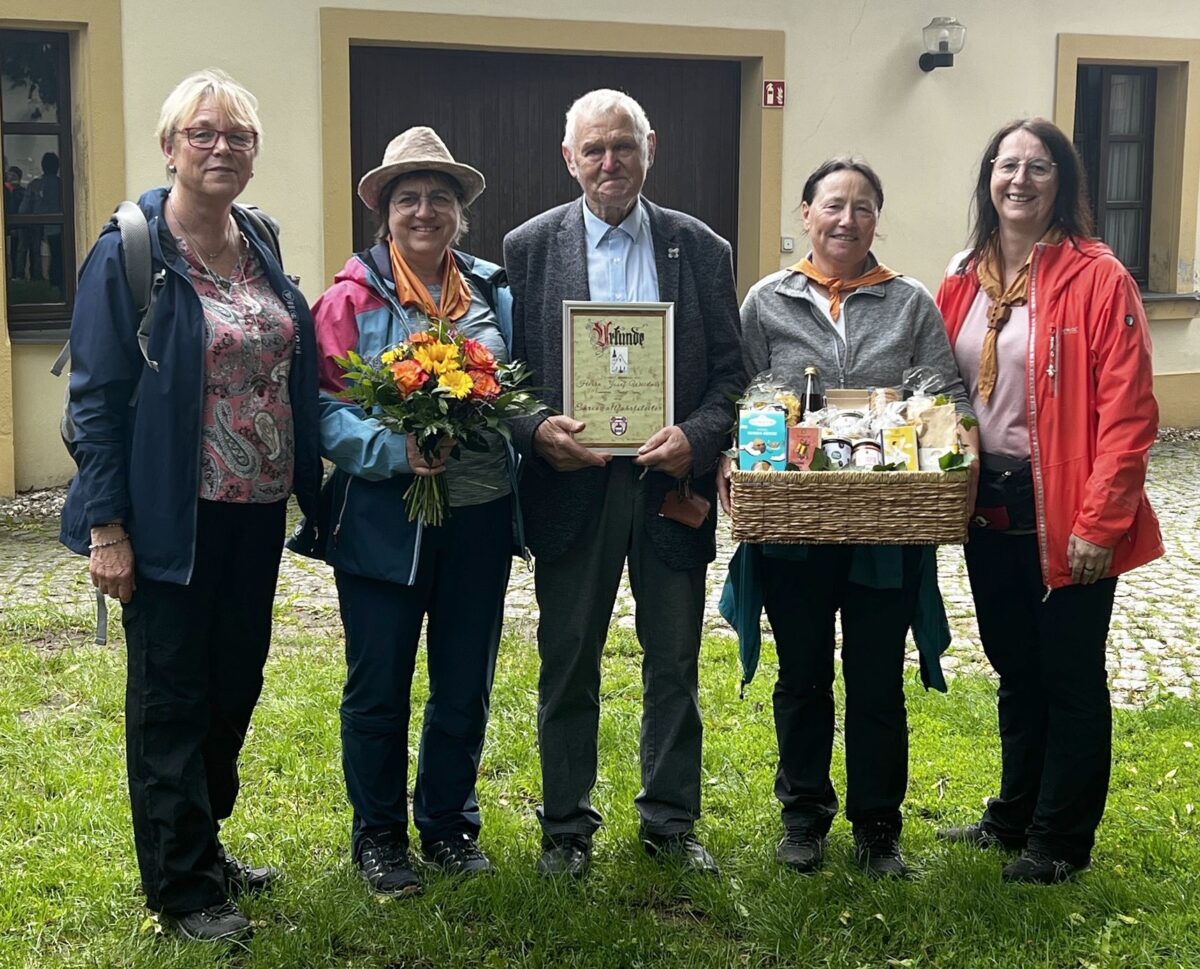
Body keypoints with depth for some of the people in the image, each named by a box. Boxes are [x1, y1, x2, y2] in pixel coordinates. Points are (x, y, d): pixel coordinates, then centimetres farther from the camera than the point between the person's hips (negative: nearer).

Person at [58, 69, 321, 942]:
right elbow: (96, 397, -12)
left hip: (257, 510, 7)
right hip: (172, 516, -6)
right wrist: (106, 526, -15)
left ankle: (204, 845, 34)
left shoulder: (262, 248, 9)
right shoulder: (128, 255, -10)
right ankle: (183, 886, 18)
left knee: (236, 681, 15)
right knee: (171, 694, 5)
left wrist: (307, 484, 9)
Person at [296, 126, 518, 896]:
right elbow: (326, 408, -10)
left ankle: (450, 824, 32)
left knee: (466, 683, 14)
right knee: (379, 687, 7)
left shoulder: (494, 293, 8)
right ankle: (378, 835, 25)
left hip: (480, 514, 4)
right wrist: (394, 449, -25)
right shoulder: (353, 298, -5)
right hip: (384, 519, -4)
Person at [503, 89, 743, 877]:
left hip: (672, 481, 1)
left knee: (675, 664, 10)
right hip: (571, 481, -1)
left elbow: (731, 369, 3)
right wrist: (536, 429, -16)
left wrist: (696, 436, -15)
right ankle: (567, 827, 23)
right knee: (568, 664, 8)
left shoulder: (702, 249, 4)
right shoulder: (529, 248, 2)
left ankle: (671, 821, 26)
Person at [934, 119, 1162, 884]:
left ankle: (1061, 841, 20)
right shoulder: (962, 282, 6)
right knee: (1015, 670, 19)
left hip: (1064, 516, -6)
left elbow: (1128, 412, -14)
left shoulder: (1098, 279, -12)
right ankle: (1015, 816, 34)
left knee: (1070, 677, 7)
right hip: (988, 509, 6)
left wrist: (1100, 522, -18)